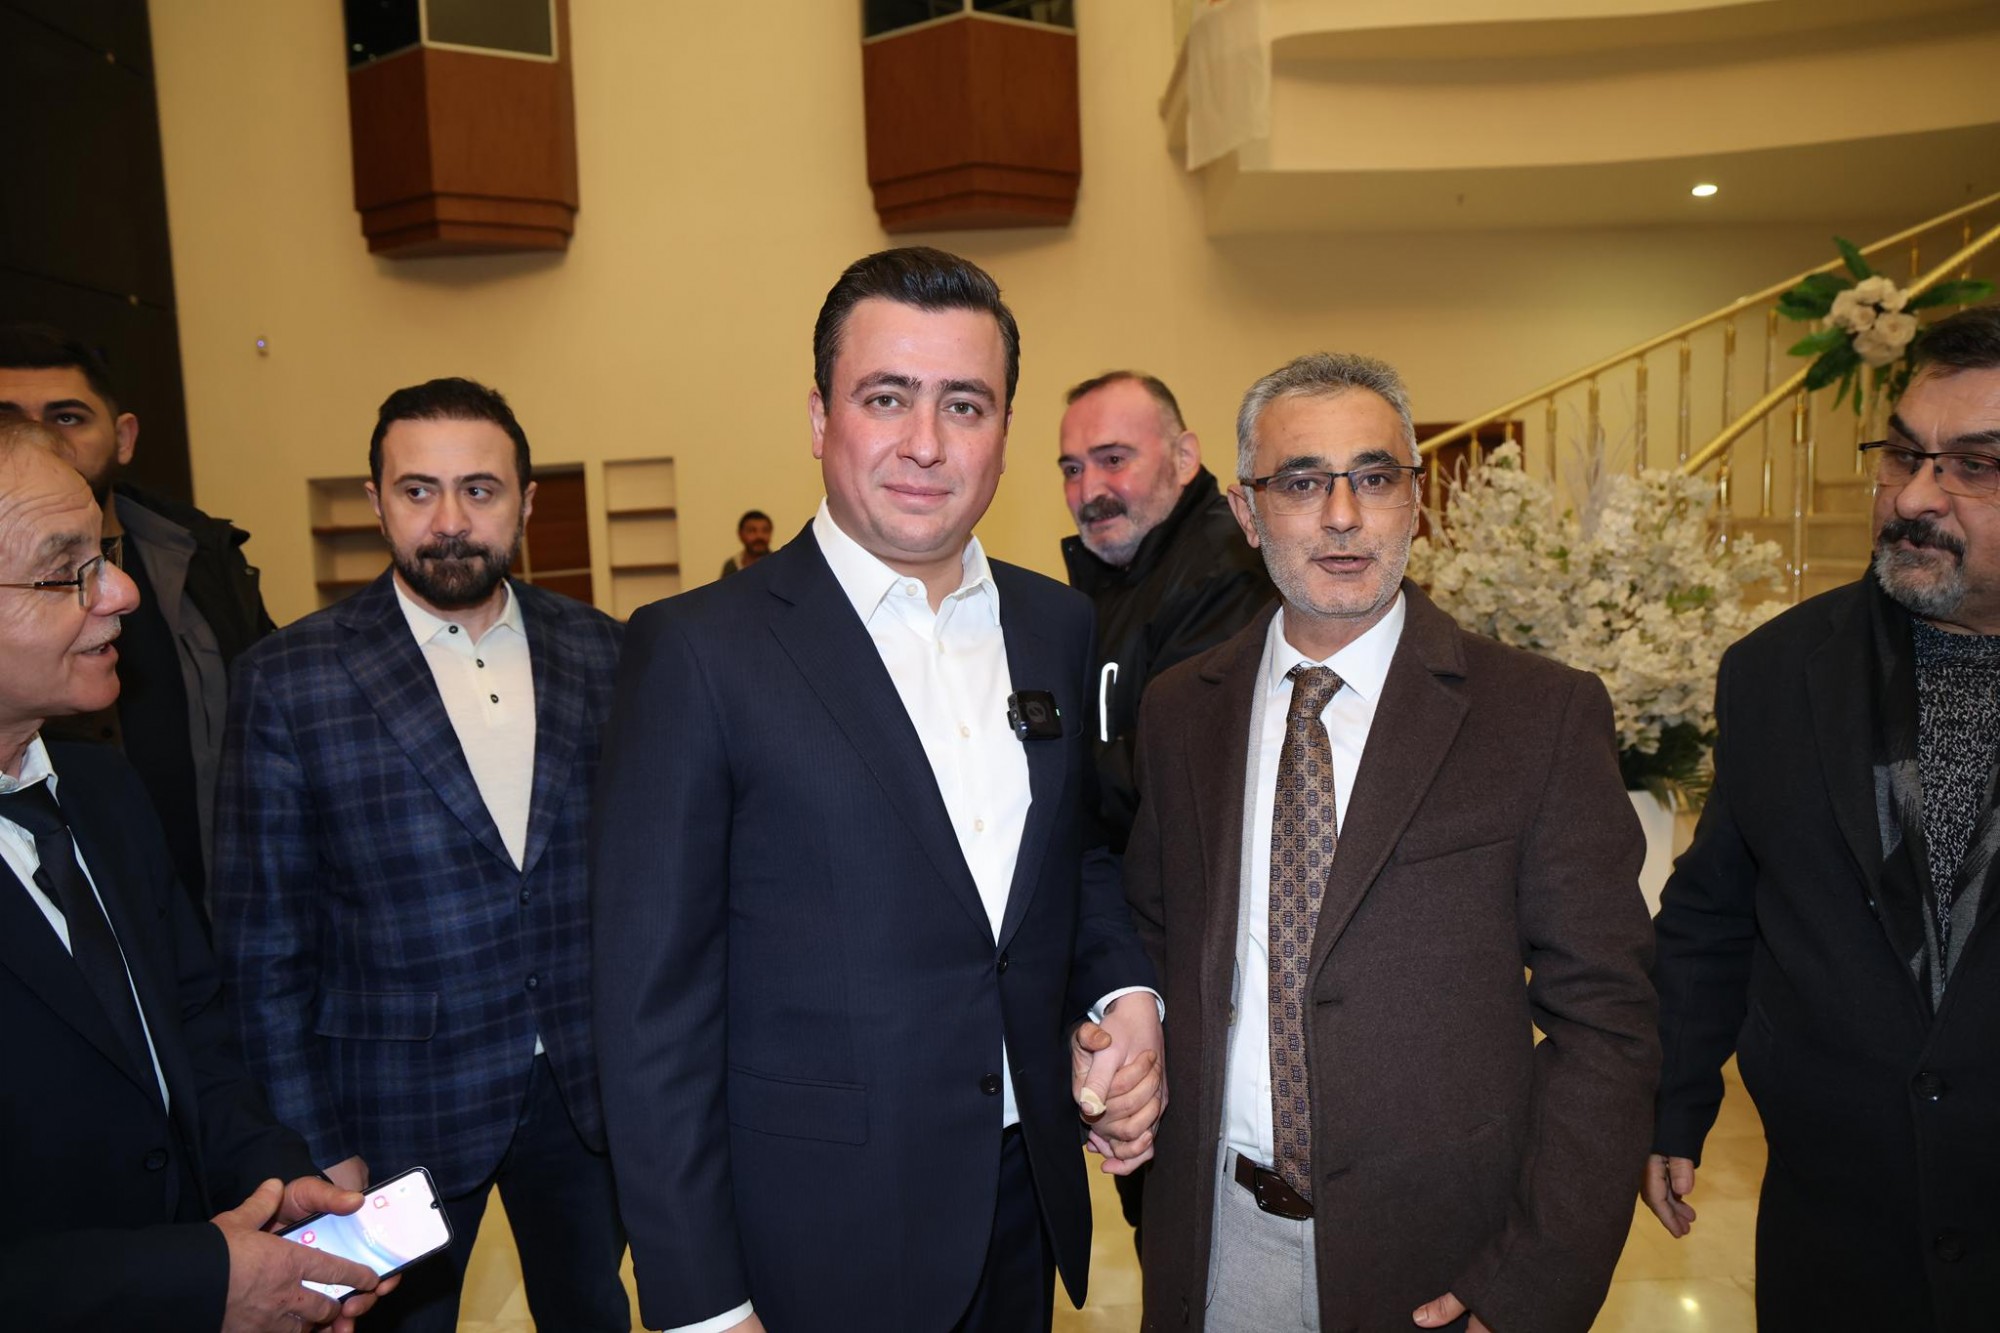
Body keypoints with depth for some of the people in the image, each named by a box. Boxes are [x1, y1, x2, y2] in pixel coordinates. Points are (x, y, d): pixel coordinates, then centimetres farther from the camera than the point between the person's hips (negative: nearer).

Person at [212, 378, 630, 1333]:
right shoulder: (287, 680, -10)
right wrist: (315, 1148, -6)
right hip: (398, 1111, -2)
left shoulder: (598, 653, -2)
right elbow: (263, 940, -6)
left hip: (589, 1086, 3)